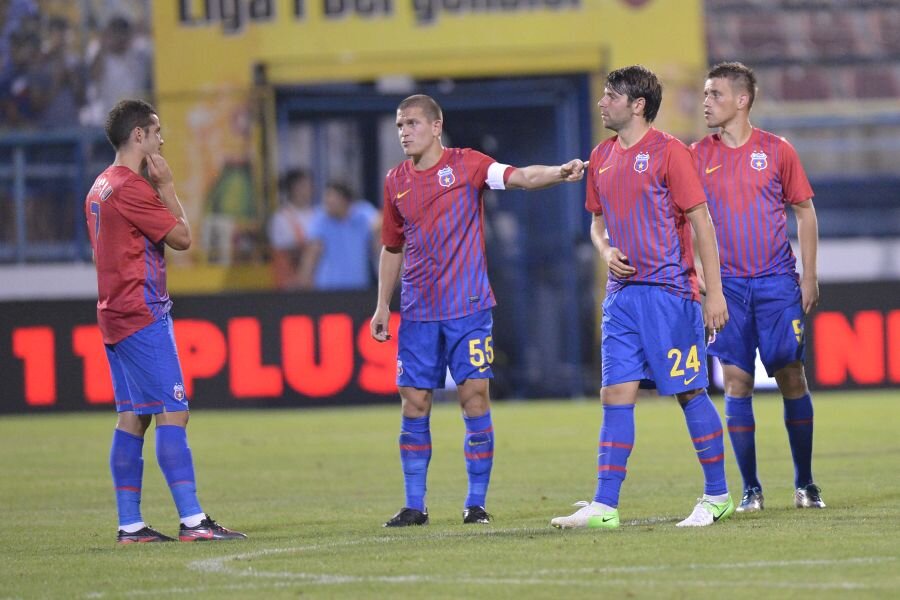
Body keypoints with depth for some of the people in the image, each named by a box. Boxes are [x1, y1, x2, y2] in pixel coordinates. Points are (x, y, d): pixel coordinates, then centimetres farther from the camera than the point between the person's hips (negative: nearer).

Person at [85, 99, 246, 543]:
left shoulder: (100, 187, 16)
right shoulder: (131, 187, -15)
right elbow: (182, 237, -11)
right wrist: (167, 186, -3)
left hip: (115, 315, 10)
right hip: (143, 316, -10)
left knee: (132, 418, 8)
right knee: (173, 414, -11)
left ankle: (130, 524, 6)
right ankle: (192, 520, -14)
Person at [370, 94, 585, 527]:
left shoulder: (466, 165, -2)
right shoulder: (396, 182, 9)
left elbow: (519, 177, -16)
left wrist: (560, 173, -35)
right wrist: (382, 306, 16)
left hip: (468, 309, -4)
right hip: (417, 312, 4)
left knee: (475, 398, -5)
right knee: (414, 404, 1)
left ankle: (476, 503, 2)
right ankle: (414, 505, 9)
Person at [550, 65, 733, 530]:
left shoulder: (669, 151, -8)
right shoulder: (602, 157, 13)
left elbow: (701, 221, -8)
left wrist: (714, 291, -11)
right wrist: (606, 251, 1)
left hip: (669, 291, -6)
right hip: (622, 293, 6)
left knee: (690, 392, -1)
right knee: (616, 395, 0)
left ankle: (718, 497, 10)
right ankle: (604, 506, -2)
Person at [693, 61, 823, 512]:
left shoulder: (776, 151, 1)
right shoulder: (698, 156, 4)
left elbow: (804, 212, 7)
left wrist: (809, 275, 2)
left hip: (777, 283, -1)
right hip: (726, 284, 1)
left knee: (791, 377, -1)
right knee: (737, 382, -2)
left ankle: (805, 483, 10)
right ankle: (750, 489, 5)